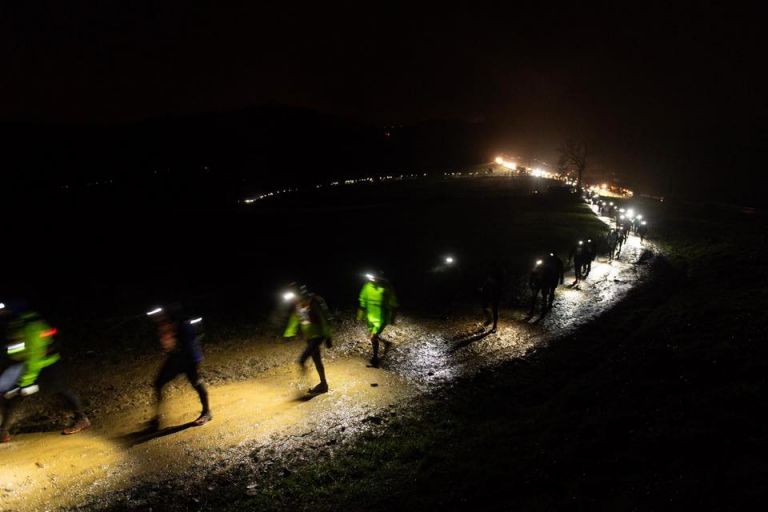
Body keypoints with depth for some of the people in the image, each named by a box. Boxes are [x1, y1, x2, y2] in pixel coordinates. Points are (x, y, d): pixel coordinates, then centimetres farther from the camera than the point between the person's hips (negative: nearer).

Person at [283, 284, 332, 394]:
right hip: (308, 337, 7)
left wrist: (328, 337, -16)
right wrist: (288, 334, 12)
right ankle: (323, 384, 27)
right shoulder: (297, 306, 3)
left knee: (302, 359, -17)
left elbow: (323, 320, -18)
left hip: (317, 335, -7)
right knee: (316, 360, 15)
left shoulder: (312, 303, -20)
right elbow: (294, 321, 17)